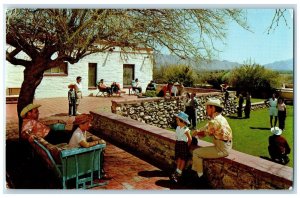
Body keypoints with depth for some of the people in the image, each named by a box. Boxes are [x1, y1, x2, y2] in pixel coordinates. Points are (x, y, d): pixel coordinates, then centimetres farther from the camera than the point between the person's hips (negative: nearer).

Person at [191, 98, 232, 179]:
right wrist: (197, 131, 5)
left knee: (196, 152, 0)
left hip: (221, 150, -10)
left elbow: (204, 133, -9)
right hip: (226, 147, 10)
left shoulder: (214, 121, -22)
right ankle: (194, 169, 30)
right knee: (199, 149, 22)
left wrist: (196, 133, 9)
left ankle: (199, 175, 13)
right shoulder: (220, 118, 9)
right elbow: (206, 127, 16)